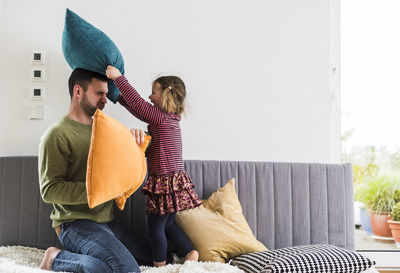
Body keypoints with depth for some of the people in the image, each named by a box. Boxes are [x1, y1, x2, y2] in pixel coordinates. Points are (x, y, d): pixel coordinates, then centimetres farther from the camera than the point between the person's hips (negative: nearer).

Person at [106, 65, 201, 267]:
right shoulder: (169, 118, 11)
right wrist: (119, 95, 20)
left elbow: (138, 103, -17)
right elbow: (139, 110, 18)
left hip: (164, 183, -9)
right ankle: (190, 252, 19)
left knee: (155, 226, 5)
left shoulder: (161, 117, -15)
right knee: (168, 224, 20)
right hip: (174, 180, 9)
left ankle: (160, 264, 17)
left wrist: (118, 77, -11)